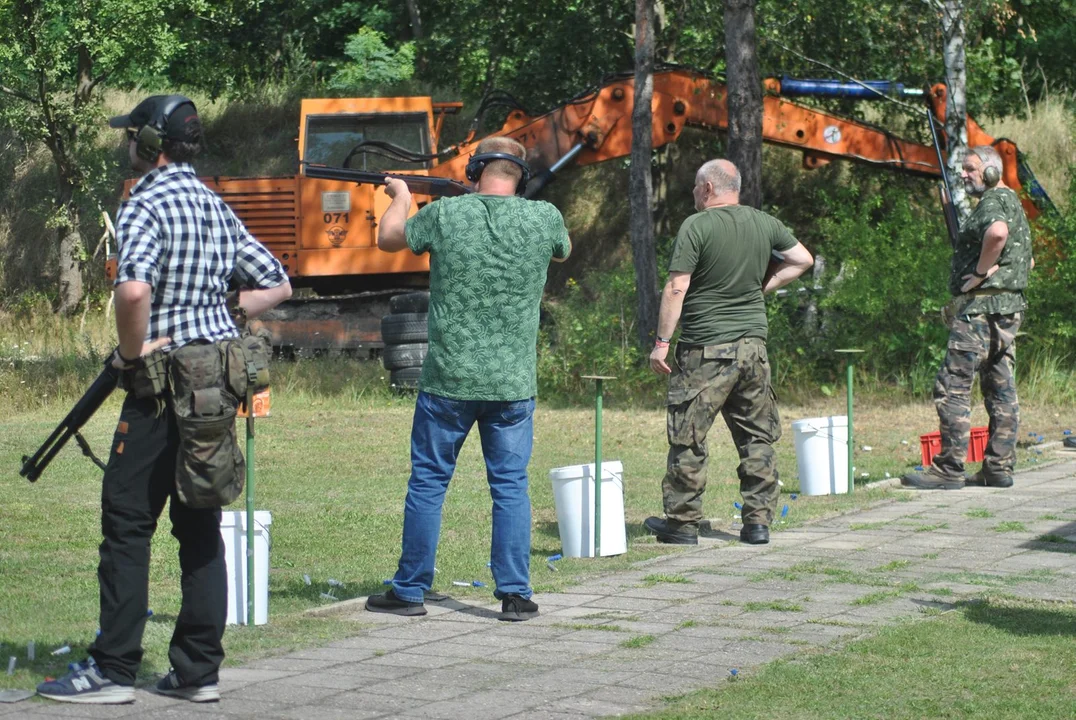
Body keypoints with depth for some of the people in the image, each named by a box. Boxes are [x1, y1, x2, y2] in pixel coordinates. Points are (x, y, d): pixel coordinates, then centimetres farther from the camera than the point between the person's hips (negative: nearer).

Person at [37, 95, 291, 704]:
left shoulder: (147, 205, -12)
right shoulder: (217, 207, 13)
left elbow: (134, 289, -31)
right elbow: (277, 286, 20)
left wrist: (133, 351, -16)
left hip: (165, 385, -8)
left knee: (127, 525, -1)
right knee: (201, 528, 10)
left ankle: (114, 670, 2)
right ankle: (198, 670, 12)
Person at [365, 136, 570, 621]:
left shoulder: (446, 214, -7)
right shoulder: (544, 218, -3)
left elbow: (388, 239, 12)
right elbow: (564, 251, 22)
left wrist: (400, 197, 32)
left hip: (448, 380, -1)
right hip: (514, 382, 1)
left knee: (427, 483, 9)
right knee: (511, 487, 9)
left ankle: (409, 591, 16)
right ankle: (515, 594, 8)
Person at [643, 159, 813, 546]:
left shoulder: (696, 226, -10)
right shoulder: (765, 224, 7)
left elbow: (676, 289, -13)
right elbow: (803, 259, 17)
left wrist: (661, 342, -9)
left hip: (707, 348, -5)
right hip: (754, 346, 5)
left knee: (688, 438, 2)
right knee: (758, 438, 11)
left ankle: (682, 522, 6)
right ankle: (758, 521, 11)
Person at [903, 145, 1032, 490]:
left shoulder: (993, 202, -11)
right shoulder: (1013, 203, 22)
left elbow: (997, 232, -36)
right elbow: (1028, 260, 33)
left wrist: (980, 272, -23)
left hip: (981, 306, -11)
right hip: (1009, 306, 11)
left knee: (952, 386, -11)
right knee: (1000, 388, 10)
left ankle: (948, 470, -13)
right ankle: (999, 467, 12)